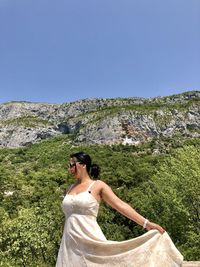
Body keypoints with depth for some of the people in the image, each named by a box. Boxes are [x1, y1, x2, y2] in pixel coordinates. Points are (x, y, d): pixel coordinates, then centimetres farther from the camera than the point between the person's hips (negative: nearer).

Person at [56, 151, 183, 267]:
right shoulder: (71, 188, 13)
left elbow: (120, 205, -9)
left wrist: (146, 223, -15)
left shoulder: (98, 186, -4)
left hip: (91, 241, -5)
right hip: (70, 244, 5)